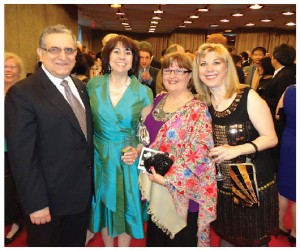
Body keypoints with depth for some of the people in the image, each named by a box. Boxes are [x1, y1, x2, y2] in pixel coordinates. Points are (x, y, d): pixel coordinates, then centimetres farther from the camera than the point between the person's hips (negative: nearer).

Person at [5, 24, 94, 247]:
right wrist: (35, 204, -18)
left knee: (77, 244, 25)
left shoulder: (80, 87, 5)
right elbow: (22, 156, -19)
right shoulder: (22, 93, -18)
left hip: (83, 193, 6)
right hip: (49, 199, -6)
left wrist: (91, 183, 9)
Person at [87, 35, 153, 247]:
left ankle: (123, 247, 39)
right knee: (103, 203, 17)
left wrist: (138, 151, -17)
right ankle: (108, 246, 44)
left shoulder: (144, 92, -7)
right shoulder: (94, 85, -2)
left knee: (125, 205, 12)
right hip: (99, 156, 2)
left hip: (127, 158, -1)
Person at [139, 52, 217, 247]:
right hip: (154, 184, 6)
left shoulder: (198, 110, -16)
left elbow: (198, 153, -22)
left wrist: (168, 178, -23)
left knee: (180, 239, 15)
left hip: (182, 189, -6)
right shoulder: (159, 100, 4)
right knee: (155, 238, 25)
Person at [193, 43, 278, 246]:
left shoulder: (248, 97, -14)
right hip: (222, 184, 4)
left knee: (255, 241, 15)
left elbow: (271, 138, -14)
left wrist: (237, 150, -28)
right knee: (226, 237, 22)